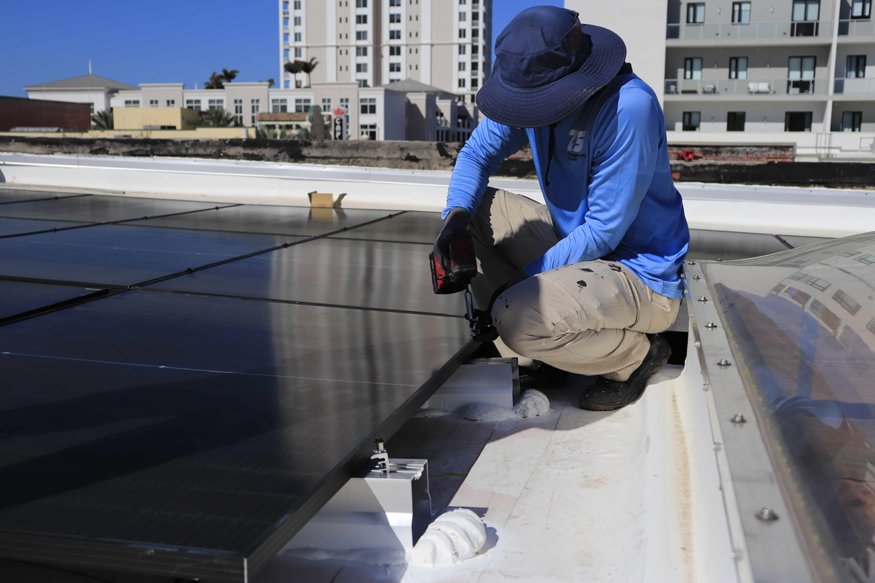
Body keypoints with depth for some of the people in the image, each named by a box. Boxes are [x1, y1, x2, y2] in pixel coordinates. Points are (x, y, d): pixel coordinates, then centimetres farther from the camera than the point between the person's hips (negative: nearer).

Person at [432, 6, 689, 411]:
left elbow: (603, 232, -25)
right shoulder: (534, 88, -6)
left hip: (642, 277, -8)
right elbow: (476, 153, 3)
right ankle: (540, 344, 6)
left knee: (517, 318, -31)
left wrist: (524, 276, -21)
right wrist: (457, 215, -18)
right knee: (476, 208, 0)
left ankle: (636, 354, 0)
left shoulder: (628, 107, -28)